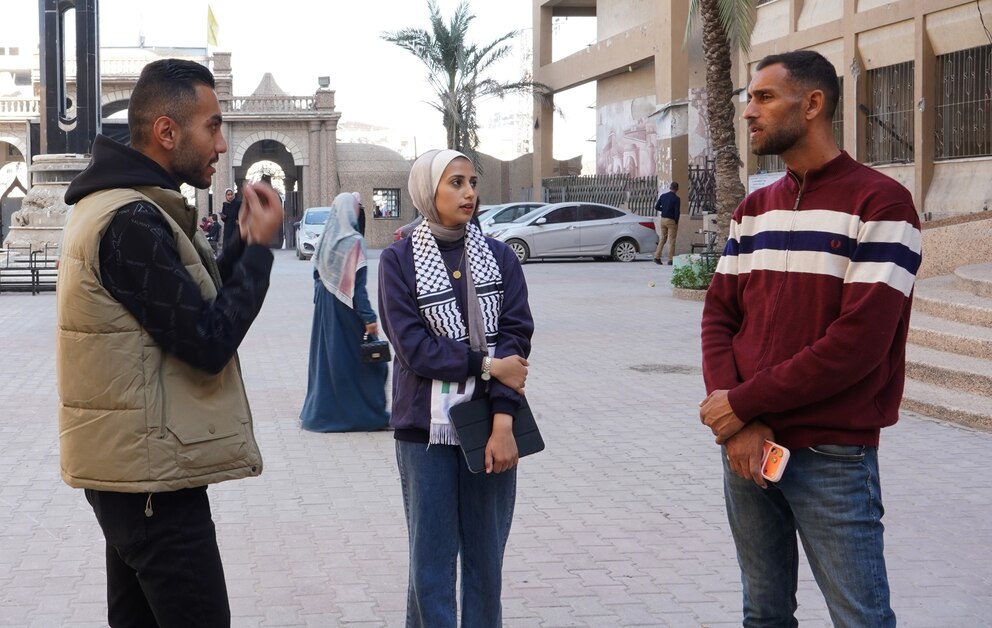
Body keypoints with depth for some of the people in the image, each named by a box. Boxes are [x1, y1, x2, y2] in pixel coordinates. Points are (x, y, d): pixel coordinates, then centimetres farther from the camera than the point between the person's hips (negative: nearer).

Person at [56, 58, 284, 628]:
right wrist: (260, 246, -12)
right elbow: (210, 343, -22)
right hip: (154, 476, -10)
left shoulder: (120, 205, 12)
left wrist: (245, 243, 3)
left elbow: (193, 304, 17)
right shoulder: (132, 223, -21)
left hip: (130, 467, 10)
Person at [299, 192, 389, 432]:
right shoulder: (354, 241, -15)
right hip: (347, 308, -7)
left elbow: (317, 274, 10)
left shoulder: (325, 239, 4)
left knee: (328, 357, 13)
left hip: (324, 307, 7)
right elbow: (358, 283, -17)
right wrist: (369, 317, -15)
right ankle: (366, 413, 6)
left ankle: (323, 412, 17)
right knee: (361, 356, 3)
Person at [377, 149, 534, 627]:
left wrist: (503, 422, -14)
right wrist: (487, 366, -11)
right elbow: (413, 346, -9)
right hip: (426, 427, -2)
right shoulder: (399, 260, -1)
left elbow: (516, 338, -3)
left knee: (486, 557, 8)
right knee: (431, 561, 2)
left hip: (491, 426, 2)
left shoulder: (499, 257, 6)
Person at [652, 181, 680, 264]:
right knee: (671, 241, 0)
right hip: (671, 220, -5)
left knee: (662, 239, 12)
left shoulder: (663, 196, 4)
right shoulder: (676, 199, -11)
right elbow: (677, 212, -13)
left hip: (662, 219, 5)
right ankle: (670, 260, -1)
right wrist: (676, 223, -3)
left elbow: (656, 207, 6)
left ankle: (657, 257, 6)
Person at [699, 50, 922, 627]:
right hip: (748, 448, 6)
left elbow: (858, 342, -18)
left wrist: (743, 401, -14)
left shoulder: (879, 204, -10)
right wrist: (736, 424, -10)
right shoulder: (755, 209, 13)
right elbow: (719, 315, 8)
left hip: (833, 458, -6)